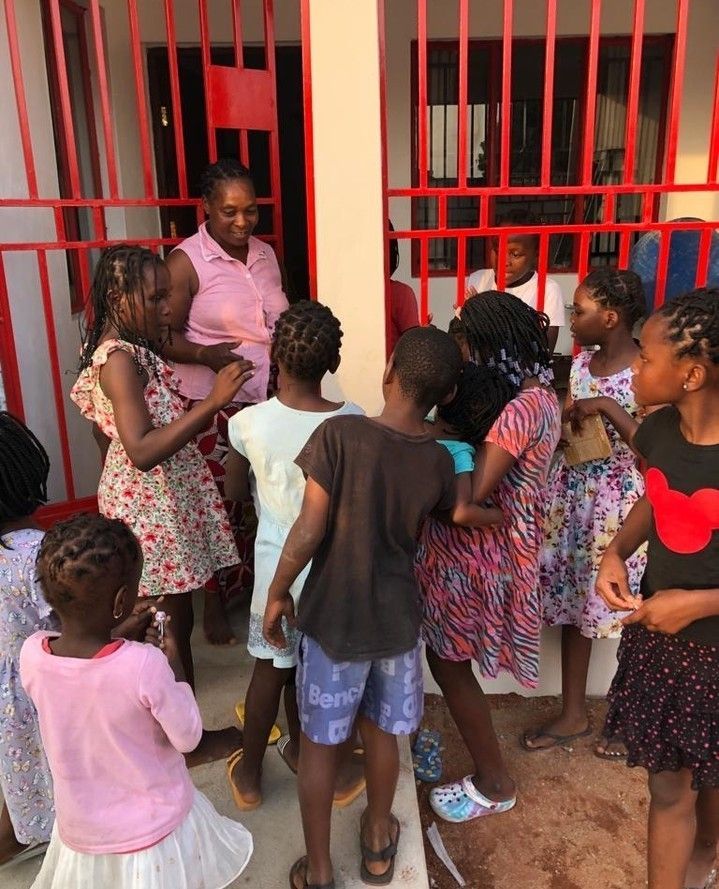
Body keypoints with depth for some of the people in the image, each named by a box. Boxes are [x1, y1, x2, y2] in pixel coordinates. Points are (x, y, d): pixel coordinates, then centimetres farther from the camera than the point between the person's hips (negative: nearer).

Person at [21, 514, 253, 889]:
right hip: (153, 828, -3)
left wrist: (121, 634, 1)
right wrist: (174, 663, -12)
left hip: (81, 828, 3)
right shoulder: (145, 665, -34)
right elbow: (188, 738, -19)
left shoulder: (31, 655, -22)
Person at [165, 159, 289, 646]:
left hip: (269, 399, 5)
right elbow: (164, 335, -11)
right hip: (212, 405, -5)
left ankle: (261, 585, 30)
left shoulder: (266, 253, 8)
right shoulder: (186, 261, -10)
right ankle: (215, 601, 25)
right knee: (219, 505, 5)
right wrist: (206, 354, -28)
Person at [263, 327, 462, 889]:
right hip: (397, 619, 3)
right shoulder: (439, 462, -8)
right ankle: (378, 842, 44)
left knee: (319, 743, 15)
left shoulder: (339, 434, -20)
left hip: (333, 618, -3)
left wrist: (278, 593, -5)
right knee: (380, 731, 24)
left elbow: (310, 530, -19)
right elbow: (453, 516, 13)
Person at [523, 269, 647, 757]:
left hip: (624, 504, -7)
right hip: (572, 496, 7)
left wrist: (608, 407, -24)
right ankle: (574, 714, 32)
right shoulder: (582, 362, 5)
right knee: (573, 601, 14)